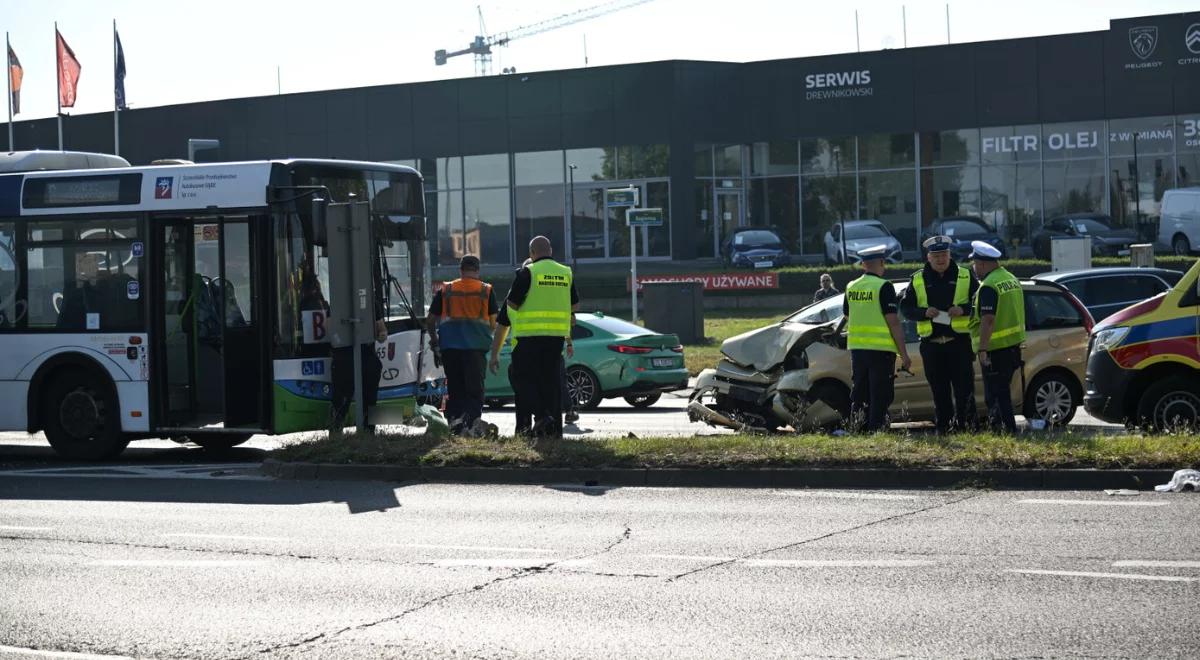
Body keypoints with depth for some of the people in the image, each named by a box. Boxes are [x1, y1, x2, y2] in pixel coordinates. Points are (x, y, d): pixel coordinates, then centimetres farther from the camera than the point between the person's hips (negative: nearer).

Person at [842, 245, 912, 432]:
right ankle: (877, 429, -4)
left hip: (856, 348, 6)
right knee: (880, 396, -2)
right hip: (881, 349, -6)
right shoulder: (883, 287, -11)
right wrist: (904, 354, -10)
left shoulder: (851, 288, 9)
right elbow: (893, 322, -13)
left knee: (859, 395, 13)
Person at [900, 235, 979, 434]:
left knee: (964, 389, -4)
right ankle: (943, 428, 11)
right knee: (939, 391, 6)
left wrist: (963, 309, -14)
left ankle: (965, 425, 0)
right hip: (931, 345, 2)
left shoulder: (965, 276, 6)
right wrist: (924, 312, -11)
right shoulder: (918, 280, 10)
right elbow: (905, 308, 8)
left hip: (959, 342, -2)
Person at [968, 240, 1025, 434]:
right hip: (1014, 344, 9)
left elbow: (988, 320, -25)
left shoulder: (988, 287, -18)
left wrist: (982, 349, -27)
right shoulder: (1012, 279, 13)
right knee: (1002, 390, 18)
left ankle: (1009, 428, -6)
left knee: (995, 393, -4)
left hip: (996, 349, -9)